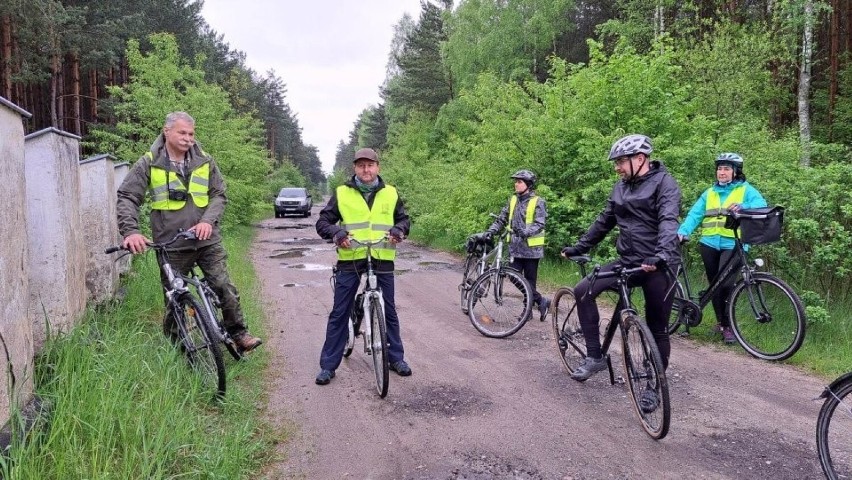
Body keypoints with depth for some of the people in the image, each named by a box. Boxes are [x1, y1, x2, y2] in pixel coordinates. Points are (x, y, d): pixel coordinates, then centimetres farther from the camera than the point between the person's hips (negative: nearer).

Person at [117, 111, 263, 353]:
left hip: (206, 240, 1)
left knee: (224, 288, -6)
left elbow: (219, 195, 7)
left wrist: (208, 220, -12)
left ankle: (239, 334, 8)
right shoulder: (149, 163, -1)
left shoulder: (204, 161, 5)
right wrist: (130, 231, -19)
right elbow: (127, 197, -4)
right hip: (172, 245, -1)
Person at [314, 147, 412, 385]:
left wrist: (398, 230, -9)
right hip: (349, 261, -1)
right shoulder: (341, 193, 2)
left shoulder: (390, 193, 7)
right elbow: (323, 222, 3)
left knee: (389, 311, 12)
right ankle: (328, 365, 13)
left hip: (382, 261, 1)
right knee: (339, 314, 4)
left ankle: (396, 358, 28)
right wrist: (336, 233, -19)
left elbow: (404, 219, 14)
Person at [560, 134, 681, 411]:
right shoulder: (621, 187, 12)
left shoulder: (664, 183, -9)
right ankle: (595, 357, -2)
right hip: (627, 262, 6)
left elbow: (668, 221, -25)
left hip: (657, 267, -6)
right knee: (583, 290, -11)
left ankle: (654, 388, 19)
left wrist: (661, 255, -41)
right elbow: (604, 222, 20)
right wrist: (578, 248, 18)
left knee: (657, 330, 2)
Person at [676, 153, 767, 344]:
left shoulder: (746, 190, 6)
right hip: (709, 244, 4)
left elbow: (761, 205, -13)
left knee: (726, 283, -15)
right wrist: (683, 231, -13)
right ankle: (721, 321, 25)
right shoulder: (709, 193, 17)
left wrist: (743, 206, -34)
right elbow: (695, 214, 5)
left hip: (733, 245, -4)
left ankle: (728, 326, -3)